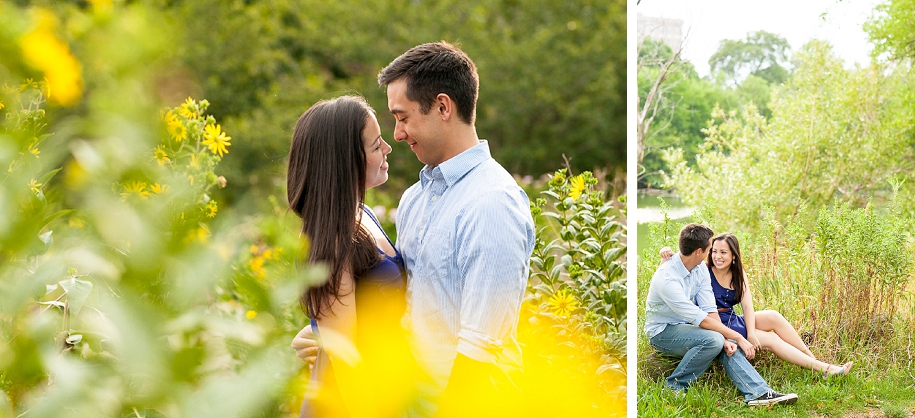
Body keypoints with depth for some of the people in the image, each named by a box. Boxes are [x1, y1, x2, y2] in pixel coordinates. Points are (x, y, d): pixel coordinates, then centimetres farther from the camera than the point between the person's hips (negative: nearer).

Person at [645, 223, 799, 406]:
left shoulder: (700, 270, -3)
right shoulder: (667, 278, -29)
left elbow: (710, 310, -7)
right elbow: (700, 319, -29)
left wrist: (726, 339, -23)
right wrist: (738, 337, -25)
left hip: (685, 326, 8)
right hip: (662, 332, -8)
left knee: (728, 346, -15)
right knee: (712, 340, -31)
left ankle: (759, 392, -24)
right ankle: (675, 386, -18)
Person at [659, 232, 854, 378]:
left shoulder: (739, 275, 3)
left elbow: (747, 306, -6)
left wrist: (752, 334, -20)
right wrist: (667, 254, -39)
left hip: (734, 321, 6)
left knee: (773, 317, -18)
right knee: (769, 339, -18)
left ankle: (814, 359, -11)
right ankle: (823, 368, -17)